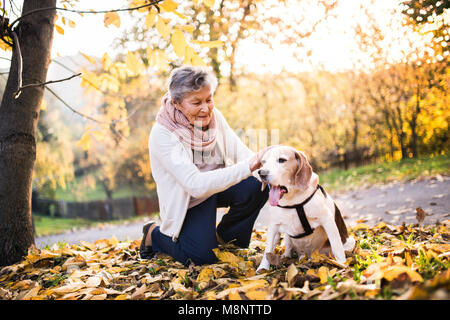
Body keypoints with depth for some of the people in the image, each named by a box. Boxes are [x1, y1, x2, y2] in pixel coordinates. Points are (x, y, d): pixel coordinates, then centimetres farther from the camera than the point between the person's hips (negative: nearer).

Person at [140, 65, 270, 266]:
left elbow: (241, 153, -13)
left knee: (256, 186, -22)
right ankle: (154, 234, 14)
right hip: (188, 199, -4)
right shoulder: (162, 135, -27)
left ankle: (224, 236, 4)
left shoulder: (214, 116, -8)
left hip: (219, 184, 5)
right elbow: (196, 185, -36)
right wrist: (249, 166, -45)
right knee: (203, 257, -15)